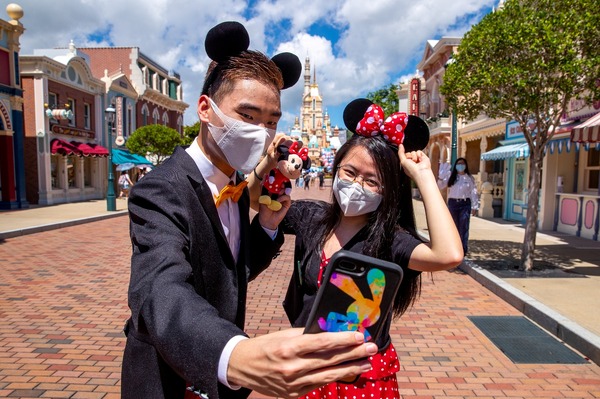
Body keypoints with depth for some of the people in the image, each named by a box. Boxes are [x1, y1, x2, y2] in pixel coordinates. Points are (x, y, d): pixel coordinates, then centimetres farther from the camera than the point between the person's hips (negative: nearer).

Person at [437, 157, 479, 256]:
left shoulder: (469, 178, 4)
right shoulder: (451, 176, 8)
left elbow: (473, 193, 2)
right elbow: (440, 186, 6)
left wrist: (474, 207, -2)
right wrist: (441, 176, -11)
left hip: (465, 204, -2)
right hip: (452, 203, 2)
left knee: (463, 227, -5)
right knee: (454, 227, 7)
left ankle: (463, 249, -2)